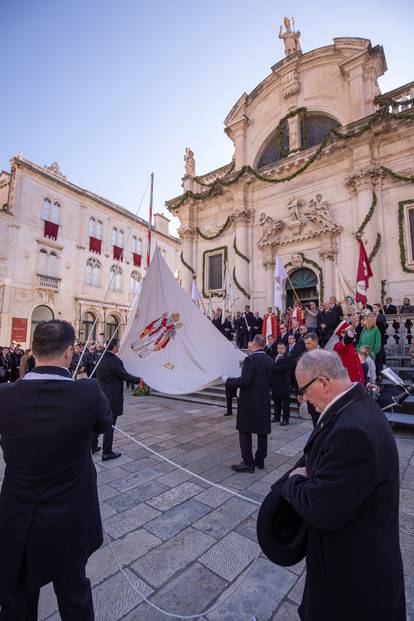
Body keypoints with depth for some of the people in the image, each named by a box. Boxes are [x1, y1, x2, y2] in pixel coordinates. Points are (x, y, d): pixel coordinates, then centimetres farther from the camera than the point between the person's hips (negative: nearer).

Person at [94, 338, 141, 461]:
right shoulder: (116, 361, -21)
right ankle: (107, 452, 10)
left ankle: (92, 446, 32)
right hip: (112, 398, -8)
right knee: (109, 425, 2)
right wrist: (138, 380, -1)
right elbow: (125, 376, -14)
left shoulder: (100, 359, 4)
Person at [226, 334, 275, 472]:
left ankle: (248, 463, 9)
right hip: (264, 401, 7)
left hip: (249, 402, -7)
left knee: (245, 432, 5)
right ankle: (260, 460, 27)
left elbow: (245, 380, -24)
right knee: (262, 432, 15)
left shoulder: (250, 359, -17)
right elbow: (270, 382, 10)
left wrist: (228, 381, -12)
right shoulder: (270, 361, 4)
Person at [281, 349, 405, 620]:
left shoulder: (354, 430, -37)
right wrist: (298, 480, -4)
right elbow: (315, 457, 4)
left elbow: (320, 510, -31)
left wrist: (294, 481, -15)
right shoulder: (355, 405, -6)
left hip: (356, 567, -7)